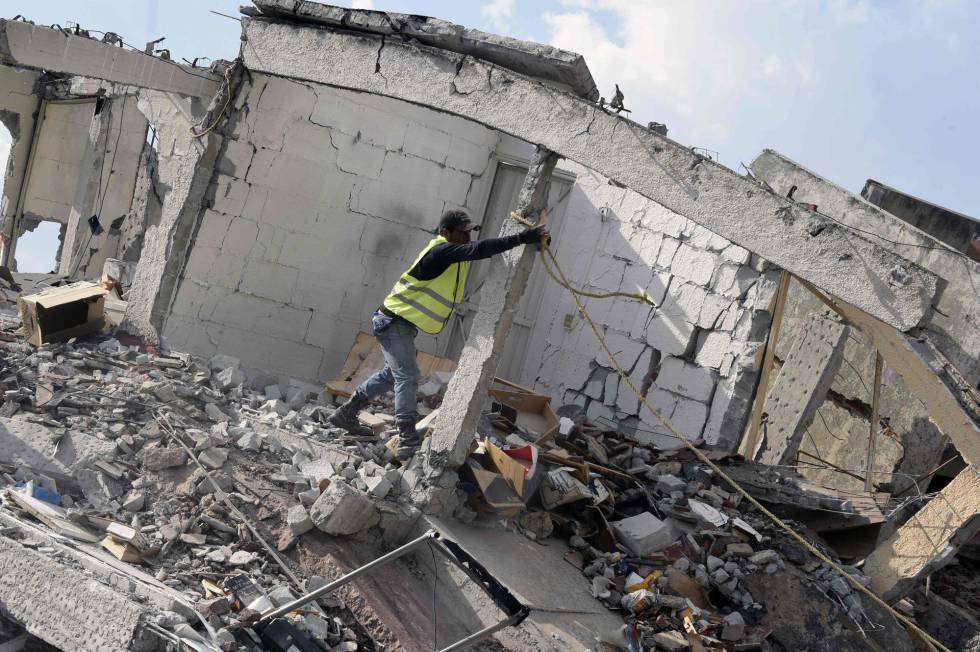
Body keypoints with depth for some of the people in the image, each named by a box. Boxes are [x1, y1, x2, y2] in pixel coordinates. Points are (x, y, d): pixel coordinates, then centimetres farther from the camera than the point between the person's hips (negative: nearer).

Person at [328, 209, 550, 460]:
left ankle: (345, 414, 30)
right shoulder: (441, 251, -23)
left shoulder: (451, 253, 8)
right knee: (407, 376, -16)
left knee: (393, 374, 20)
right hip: (394, 321, -10)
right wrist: (523, 237, -39)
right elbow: (477, 250, -35)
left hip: (402, 324, 10)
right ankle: (408, 441, -19)